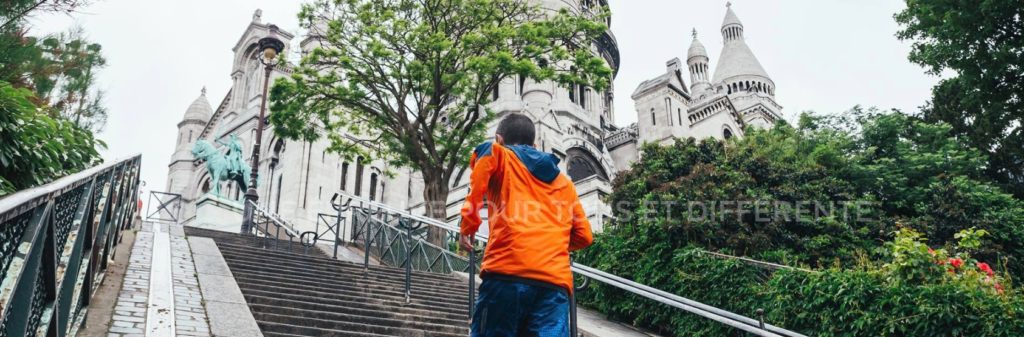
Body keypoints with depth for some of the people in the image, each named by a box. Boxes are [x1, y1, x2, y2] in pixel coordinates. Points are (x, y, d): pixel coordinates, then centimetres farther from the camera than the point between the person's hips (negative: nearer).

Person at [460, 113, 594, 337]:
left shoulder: (497, 153, 19)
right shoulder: (564, 182, 29)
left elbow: (478, 183, -4)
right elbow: (584, 236, 24)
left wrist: (468, 227, 5)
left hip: (508, 270, -3)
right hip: (556, 280, 4)